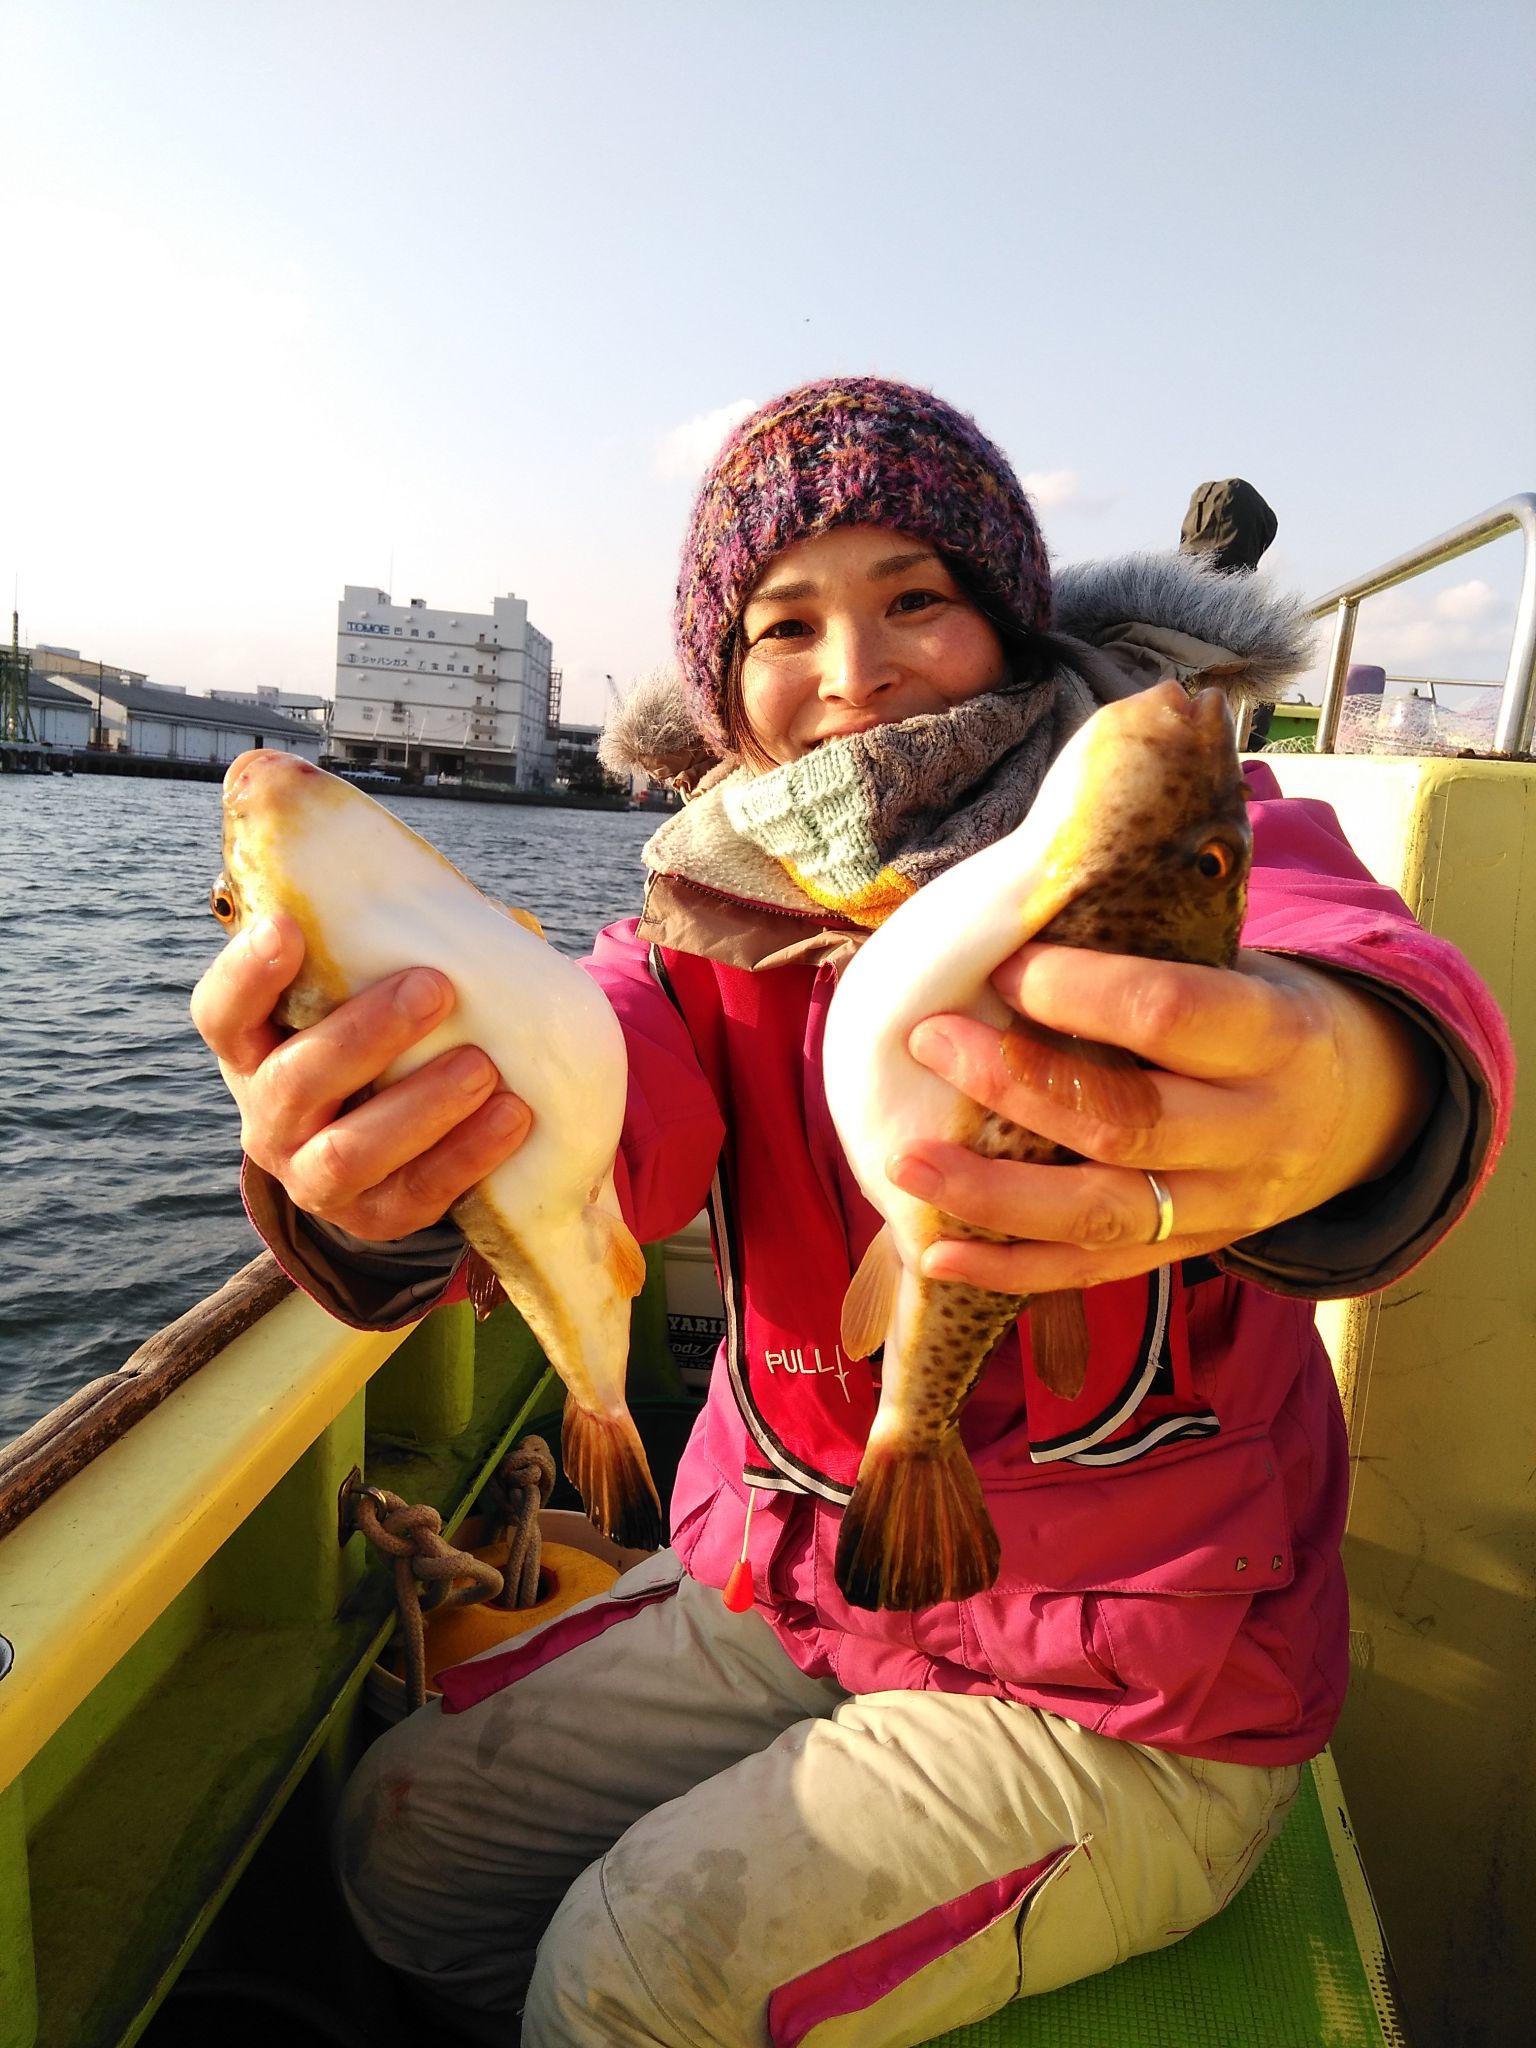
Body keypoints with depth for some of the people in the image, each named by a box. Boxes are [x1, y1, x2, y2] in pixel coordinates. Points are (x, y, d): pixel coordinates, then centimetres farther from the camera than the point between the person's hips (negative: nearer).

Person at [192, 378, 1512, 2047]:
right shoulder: (718, 921, -4)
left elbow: (1378, 987, -35)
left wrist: (1349, 1097, -60)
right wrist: (373, 1180, -46)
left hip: (1129, 1684, -3)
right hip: (782, 1589, 4)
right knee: (408, 1830, 7)